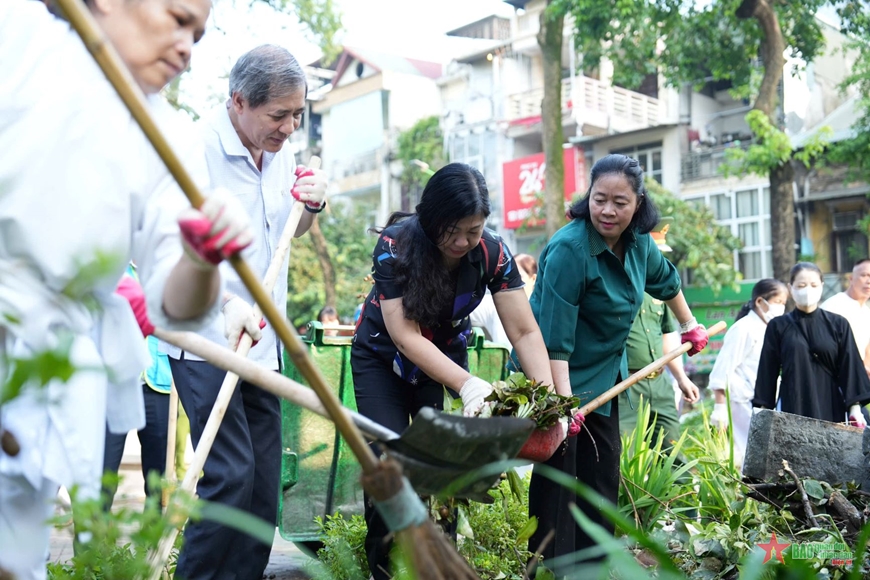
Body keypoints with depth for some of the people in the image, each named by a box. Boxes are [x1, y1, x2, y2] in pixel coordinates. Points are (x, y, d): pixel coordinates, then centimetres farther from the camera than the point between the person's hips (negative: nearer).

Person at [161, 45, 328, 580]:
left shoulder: (282, 154, 8)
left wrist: (312, 206, 1)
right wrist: (227, 302, -32)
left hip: (264, 341, 7)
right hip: (206, 341, -7)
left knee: (265, 477, 9)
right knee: (231, 473, -13)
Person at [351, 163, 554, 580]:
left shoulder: (493, 253, -21)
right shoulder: (395, 245, -29)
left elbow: (525, 332, -21)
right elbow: (405, 335, -34)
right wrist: (466, 385, -45)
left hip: (447, 355, 2)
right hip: (383, 358, -2)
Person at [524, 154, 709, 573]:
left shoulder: (639, 242, -1)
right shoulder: (569, 249, -25)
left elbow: (665, 281, 22)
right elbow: (555, 337, -30)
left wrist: (689, 326, 31)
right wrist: (564, 401, -35)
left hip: (603, 374, 8)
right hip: (558, 376, -8)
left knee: (603, 472, 11)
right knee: (558, 471, -7)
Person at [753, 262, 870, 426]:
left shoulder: (838, 324, 7)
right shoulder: (778, 326, 5)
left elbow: (850, 367, 5)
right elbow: (768, 372, 5)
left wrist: (855, 408, -1)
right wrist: (764, 411, 2)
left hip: (830, 408, 1)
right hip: (792, 408, -1)